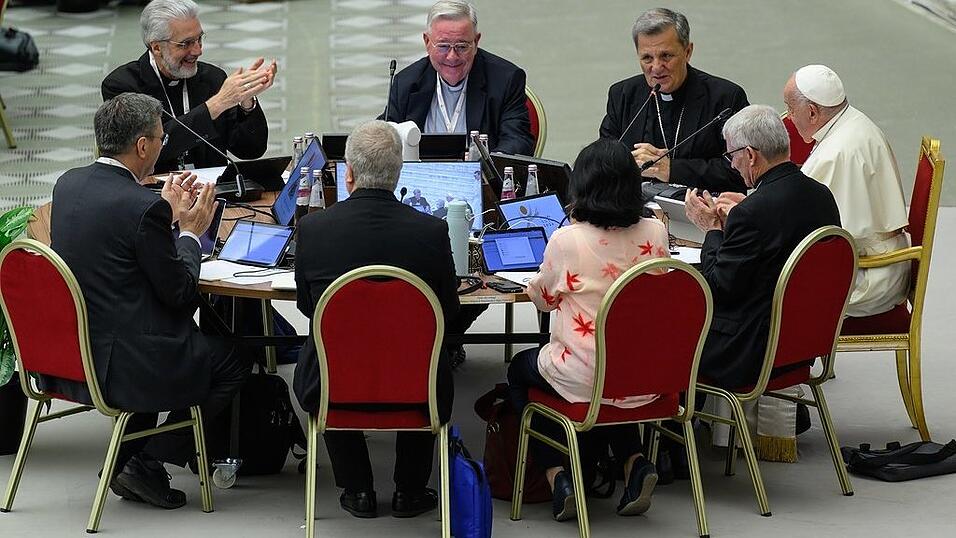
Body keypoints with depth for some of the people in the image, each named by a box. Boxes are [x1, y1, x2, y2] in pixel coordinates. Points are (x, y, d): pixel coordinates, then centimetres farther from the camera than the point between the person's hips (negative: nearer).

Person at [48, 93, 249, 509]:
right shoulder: (144, 207, -21)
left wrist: (167, 215, 18)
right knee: (232, 362, 11)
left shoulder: (68, 183, 3)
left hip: (64, 357, 8)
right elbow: (181, 293, -13)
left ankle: (127, 460, 27)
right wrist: (191, 233, 3)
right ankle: (147, 465, 8)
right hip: (115, 365, -8)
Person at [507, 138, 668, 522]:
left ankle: (557, 475, 14)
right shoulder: (655, 233, -6)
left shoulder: (567, 240, -17)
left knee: (519, 370, 27)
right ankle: (634, 463, 17)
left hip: (585, 379, -4)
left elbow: (544, 298, 3)